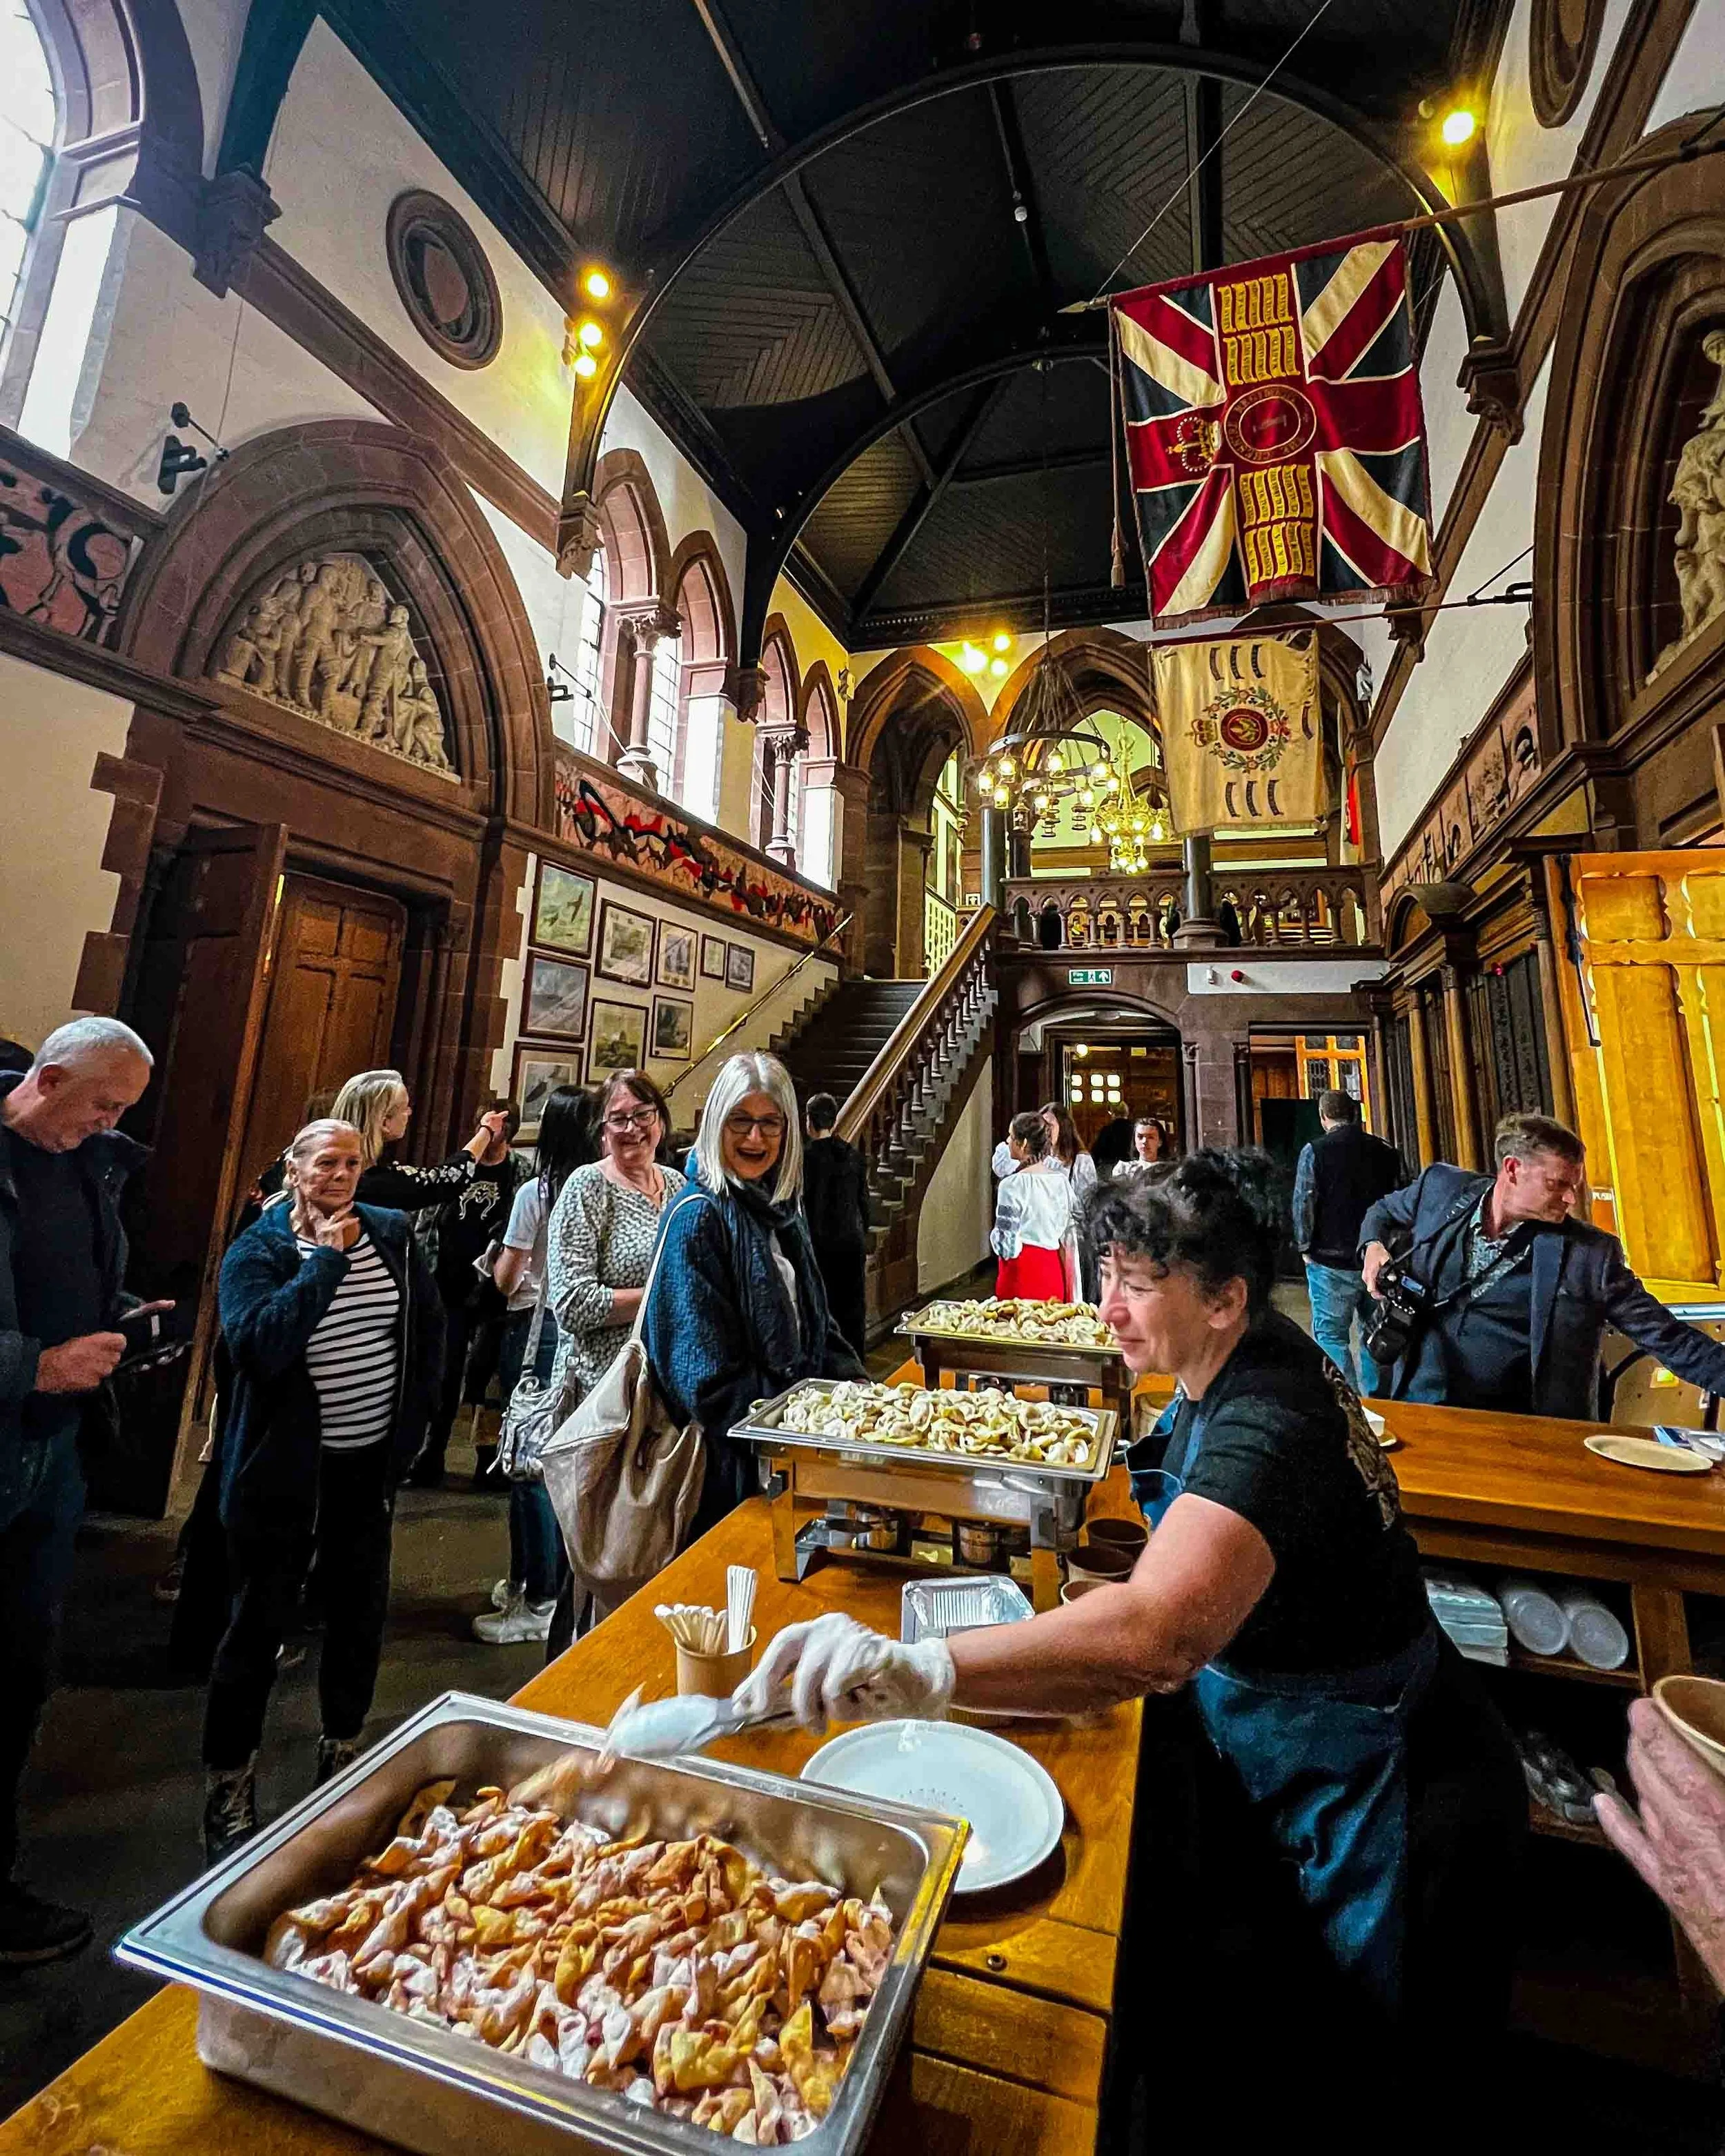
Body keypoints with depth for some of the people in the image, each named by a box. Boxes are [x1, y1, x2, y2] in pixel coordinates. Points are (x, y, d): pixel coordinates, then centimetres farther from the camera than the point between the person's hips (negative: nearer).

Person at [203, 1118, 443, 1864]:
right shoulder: (258, 1249, -10)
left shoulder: (393, 1234, -1)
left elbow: (428, 1328, 6)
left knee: (360, 1612, 18)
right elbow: (256, 1345, -26)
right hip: (283, 1467, -3)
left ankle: (342, 1749, 40)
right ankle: (228, 1789, 31)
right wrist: (327, 1259, -25)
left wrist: (411, 1423, 3)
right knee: (259, 1624, 9)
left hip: (369, 1464, 4)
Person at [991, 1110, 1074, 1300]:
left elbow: (1007, 1245, -13)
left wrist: (995, 1236, 8)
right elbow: (1067, 1240, 9)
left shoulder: (1012, 1185, -14)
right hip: (1054, 1268, 5)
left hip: (1022, 1270, -5)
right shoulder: (1061, 1180, 3)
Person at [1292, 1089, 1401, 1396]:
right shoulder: (1386, 1152, 4)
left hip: (1331, 1259, -4)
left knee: (1330, 1335, 4)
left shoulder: (1314, 1151, -9)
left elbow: (1303, 1204, -10)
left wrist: (1305, 1247, 1)